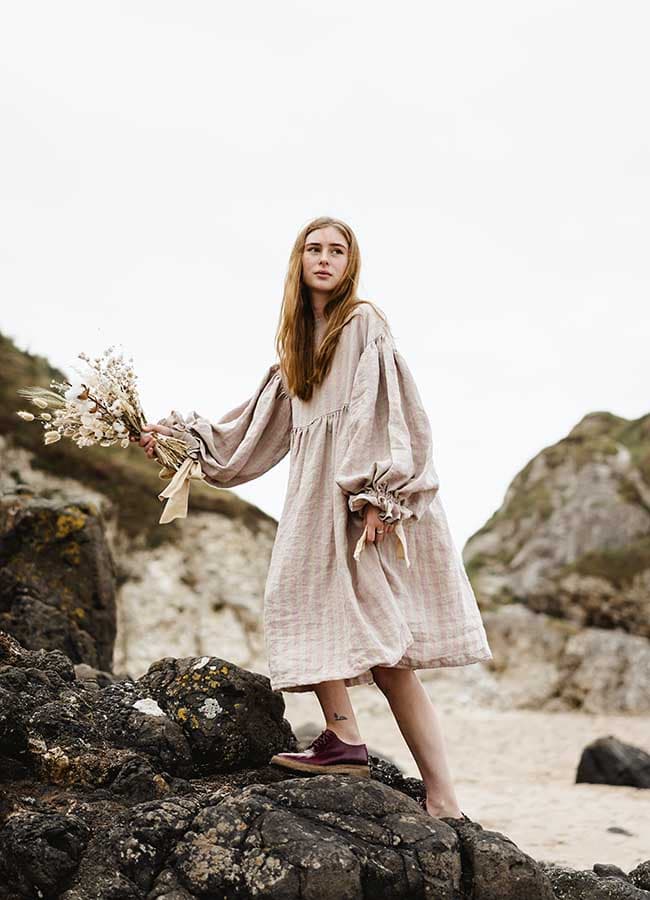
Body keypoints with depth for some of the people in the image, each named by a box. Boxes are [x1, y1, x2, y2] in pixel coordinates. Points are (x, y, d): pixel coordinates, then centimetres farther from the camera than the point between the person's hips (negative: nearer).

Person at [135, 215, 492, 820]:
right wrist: (184, 432, 27)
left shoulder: (364, 321, 1)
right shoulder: (299, 339, 23)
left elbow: (379, 410, -10)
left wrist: (373, 493, -20)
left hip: (362, 491, -6)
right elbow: (258, 422, 27)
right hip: (318, 490, 6)